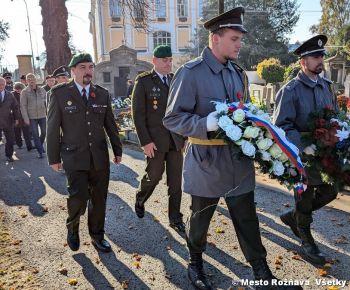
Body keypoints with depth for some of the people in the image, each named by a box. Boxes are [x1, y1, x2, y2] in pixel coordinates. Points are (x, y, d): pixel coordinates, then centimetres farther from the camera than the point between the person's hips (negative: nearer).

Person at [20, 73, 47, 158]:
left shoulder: (42, 90, 3)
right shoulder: (24, 92, -5)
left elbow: (46, 102, 8)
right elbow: (23, 106, -6)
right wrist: (26, 118, -11)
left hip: (42, 116, 3)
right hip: (32, 117, -3)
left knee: (44, 132, 12)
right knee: (35, 134, 0)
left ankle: (41, 145, 40)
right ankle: (40, 151, 10)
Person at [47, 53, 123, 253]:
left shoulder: (103, 94, 6)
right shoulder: (60, 93, -2)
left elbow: (110, 125, 11)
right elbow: (53, 128, -1)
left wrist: (117, 150, 12)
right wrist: (54, 158, -1)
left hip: (100, 156, 3)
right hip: (74, 157, -3)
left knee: (99, 198, 9)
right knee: (79, 197, -10)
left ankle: (97, 234, 30)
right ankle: (73, 228, 23)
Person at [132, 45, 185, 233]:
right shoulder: (143, 81, -5)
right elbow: (138, 113, -9)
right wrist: (145, 141, -13)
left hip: (175, 140, 4)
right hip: (155, 140, -4)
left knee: (175, 181, 7)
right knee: (153, 176, 8)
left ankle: (175, 219, 21)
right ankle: (140, 200, 40)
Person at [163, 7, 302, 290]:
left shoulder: (239, 73, 10)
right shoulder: (190, 73, -12)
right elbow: (172, 118, -14)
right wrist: (208, 123, -28)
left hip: (239, 162, 5)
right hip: (206, 164, -5)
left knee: (247, 219, 13)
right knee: (200, 218, 15)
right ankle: (196, 262, 41)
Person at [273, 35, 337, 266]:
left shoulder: (327, 85, 7)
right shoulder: (290, 91, -16)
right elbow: (282, 126, -20)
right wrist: (306, 147, -29)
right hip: (302, 157, -7)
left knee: (330, 191, 16)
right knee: (304, 198, 9)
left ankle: (293, 216, 37)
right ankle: (307, 241, 32)